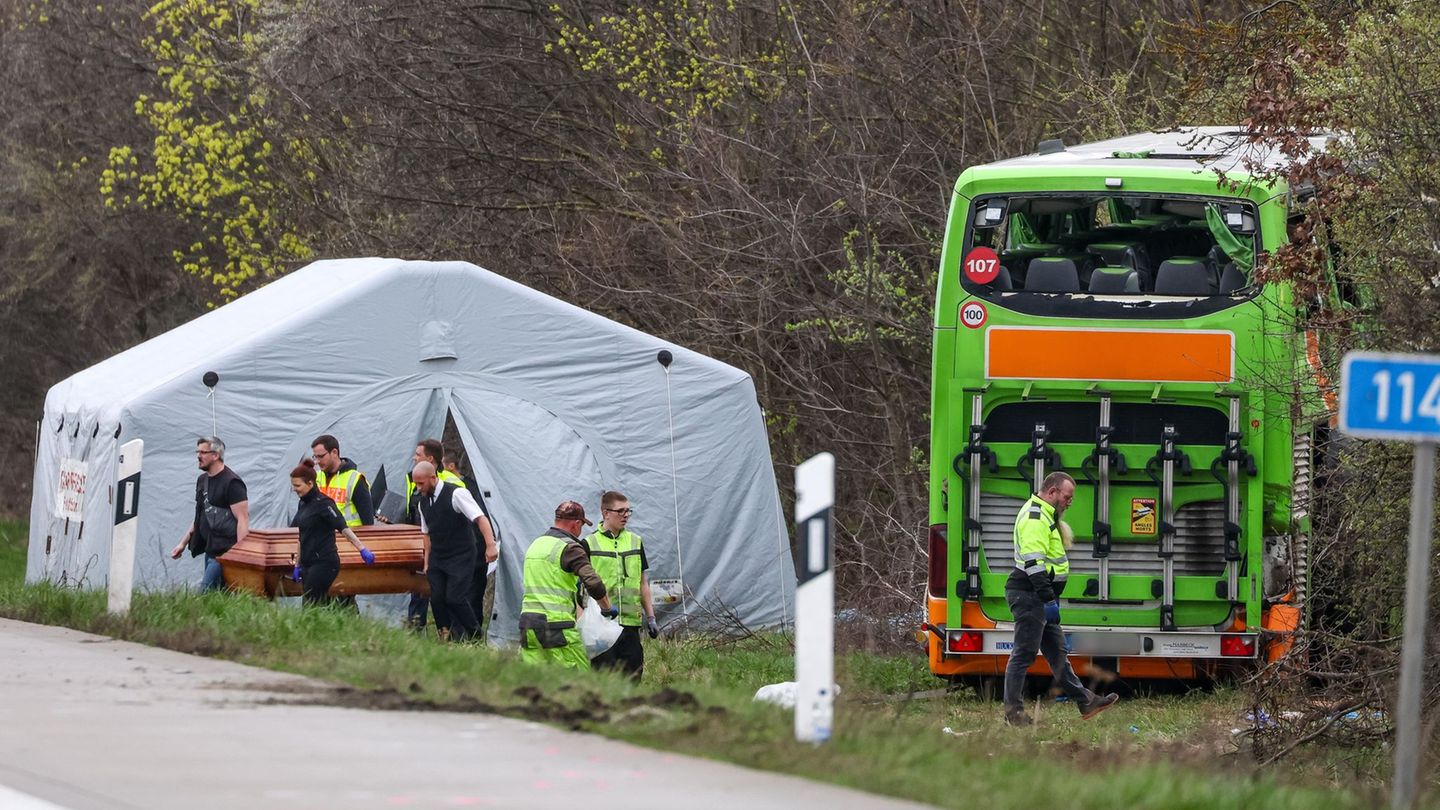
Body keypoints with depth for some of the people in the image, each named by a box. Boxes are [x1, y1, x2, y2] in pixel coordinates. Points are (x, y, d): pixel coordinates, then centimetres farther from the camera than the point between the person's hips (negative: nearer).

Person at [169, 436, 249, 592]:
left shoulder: (232, 483, -10)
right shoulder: (203, 480, 17)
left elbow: (242, 519, -15)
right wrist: (183, 544, 24)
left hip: (225, 551, -9)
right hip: (210, 550, 9)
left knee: (206, 594, -18)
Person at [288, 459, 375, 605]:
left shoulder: (322, 503, -11)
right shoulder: (303, 504, 14)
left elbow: (343, 527, -21)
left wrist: (362, 549, -29)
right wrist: (298, 565, 21)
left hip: (324, 564, -9)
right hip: (308, 565, 9)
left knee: (309, 606, -12)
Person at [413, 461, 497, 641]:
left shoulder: (456, 494, -14)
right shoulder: (424, 502, 9)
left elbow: (480, 518, -19)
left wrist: (490, 545, -29)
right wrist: (427, 562, 14)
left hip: (461, 558, -7)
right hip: (437, 559, 7)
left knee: (454, 598, -15)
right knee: (437, 599, -4)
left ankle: (476, 636, 2)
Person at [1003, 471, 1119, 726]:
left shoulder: (1044, 516, 20)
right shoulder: (1034, 518, -16)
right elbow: (1033, 562, -25)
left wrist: (1050, 597, 27)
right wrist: (1048, 598, -28)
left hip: (1041, 597, 11)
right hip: (1029, 596, -11)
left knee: (1057, 652, 13)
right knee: (1024, 654, -7)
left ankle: (1086, 703, 17)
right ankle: (1013, 712, -4)